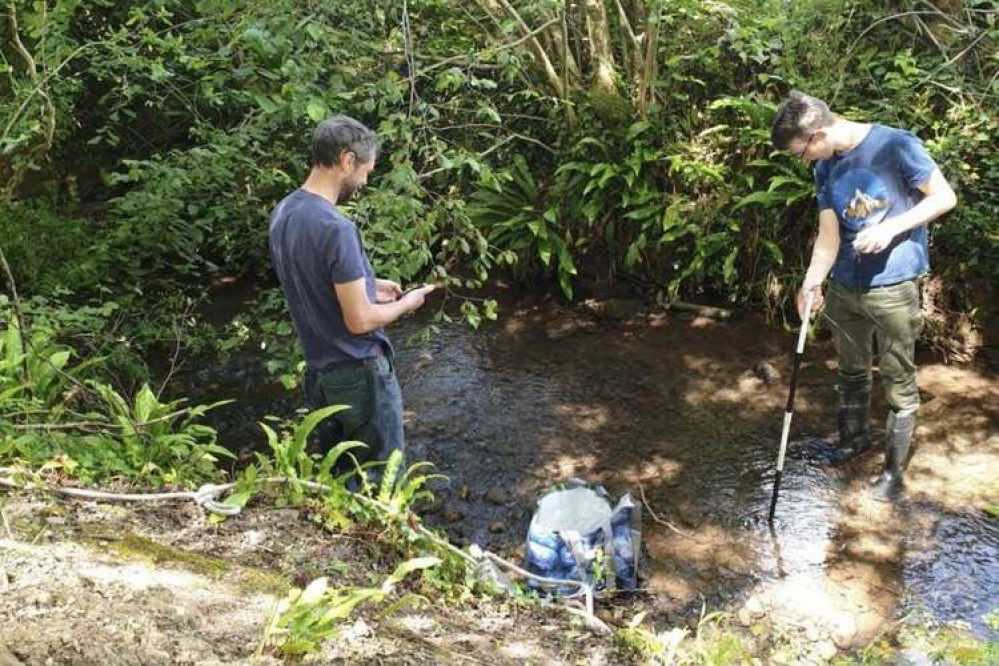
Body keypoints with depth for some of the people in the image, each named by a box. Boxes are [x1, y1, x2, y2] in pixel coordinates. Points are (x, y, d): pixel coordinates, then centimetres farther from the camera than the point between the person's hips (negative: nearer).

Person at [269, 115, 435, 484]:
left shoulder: (282, 212, 1)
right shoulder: (336, 228, -27)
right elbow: (359, 321, -24)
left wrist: (366, 285, 14)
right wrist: (406, 303, -7)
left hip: (319, 368, 8)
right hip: (358, 371, -8)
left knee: (337, 473, 22)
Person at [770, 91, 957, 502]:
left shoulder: (895, 145, -15)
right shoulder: (826, 170, 3)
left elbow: (944, 197, -10)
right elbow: (828, 235, 0)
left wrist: (890, 228, -20)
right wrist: (811, 283, -15)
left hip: (893, 287, -6)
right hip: (845, 286, 6)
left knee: (899, 382, 4)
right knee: (851, 372, 21)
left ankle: (894, 467, 17)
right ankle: (855, 438, 42)